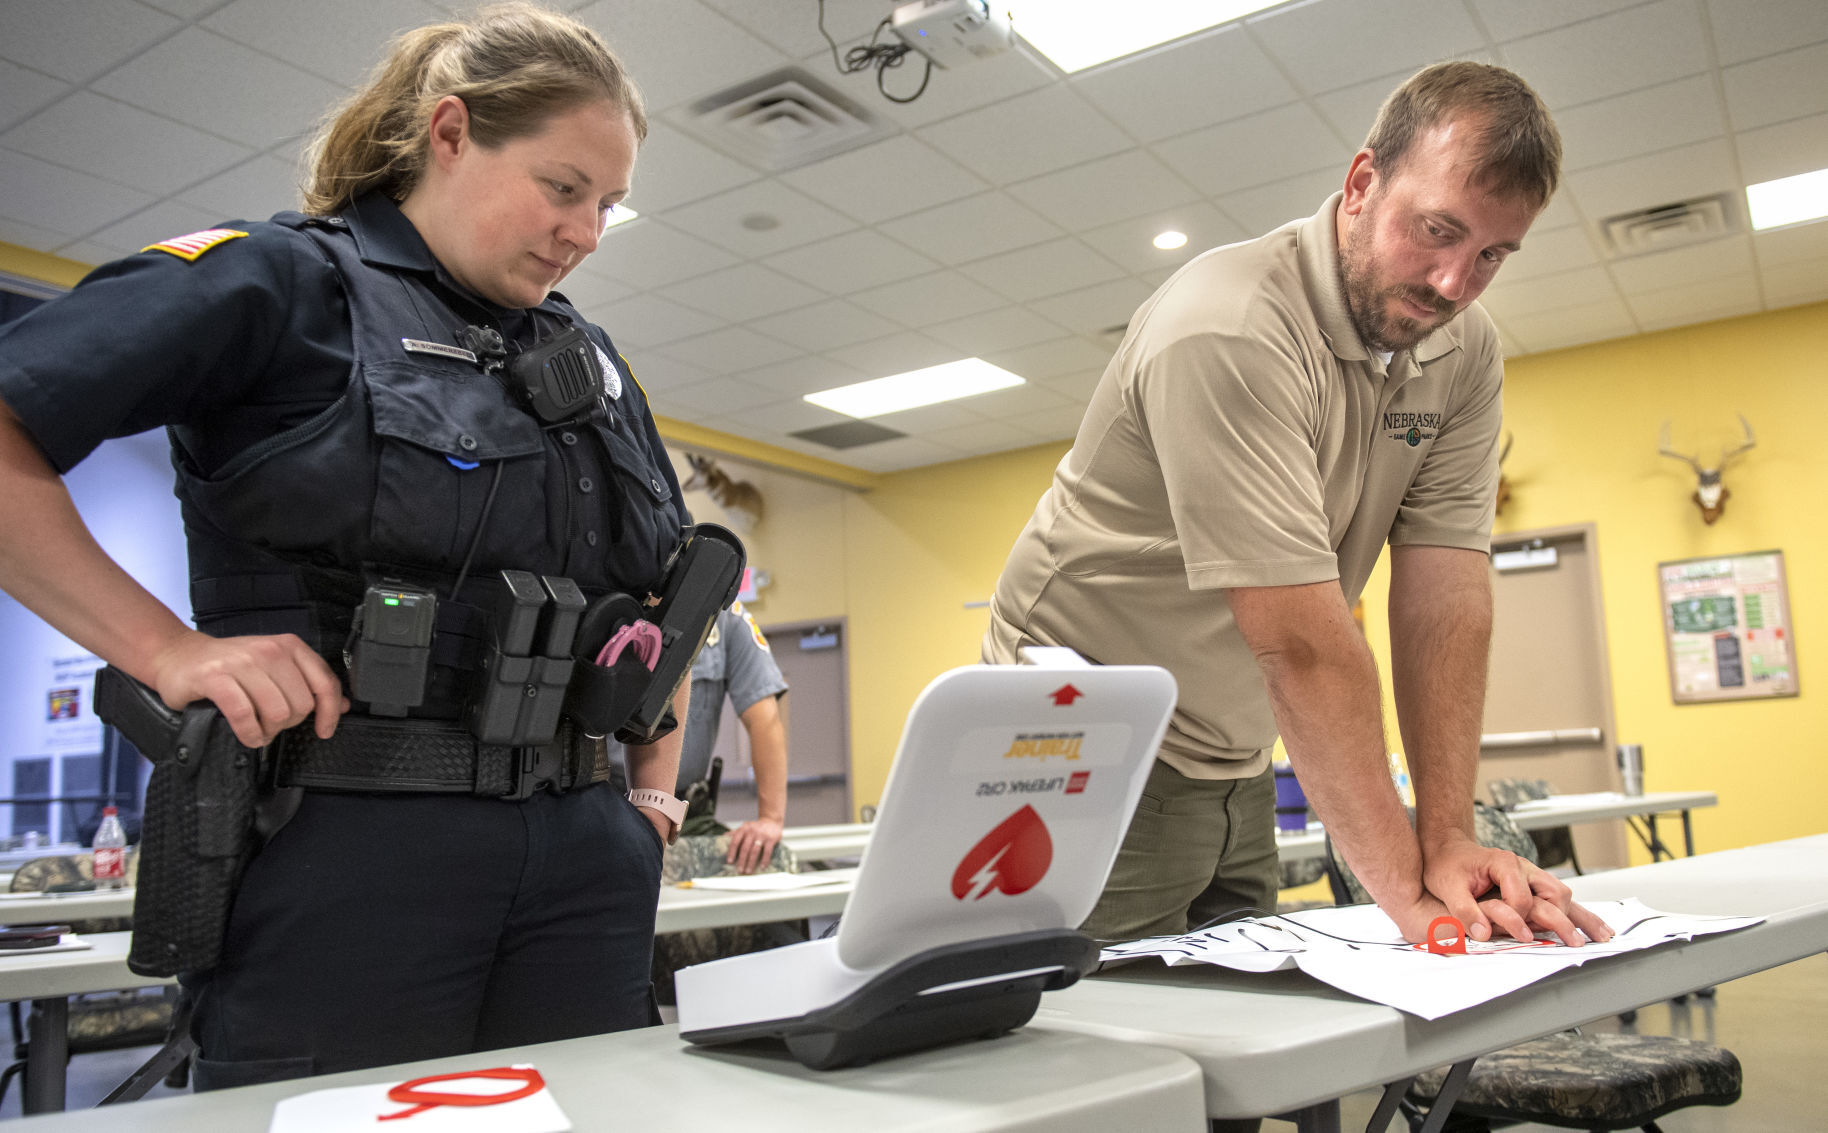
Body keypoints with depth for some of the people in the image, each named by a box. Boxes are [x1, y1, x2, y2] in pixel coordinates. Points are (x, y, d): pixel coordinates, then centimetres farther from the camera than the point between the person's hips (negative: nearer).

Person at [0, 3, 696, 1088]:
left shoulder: (594, 359, 17)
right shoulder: (280, 279, -1)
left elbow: (668, 584, 26)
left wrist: (656, 787, 17)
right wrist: (167, 650, -14)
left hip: (579, 855, 6)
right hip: (348, 845, -5)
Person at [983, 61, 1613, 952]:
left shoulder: (1464, 353, -2)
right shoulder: (1229, 332, -26)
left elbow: (1444, 590, -9)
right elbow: (1301, 639, -30)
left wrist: (1448, 841, -18)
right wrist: (1405, 890, -28)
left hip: (1237, 767, 7)